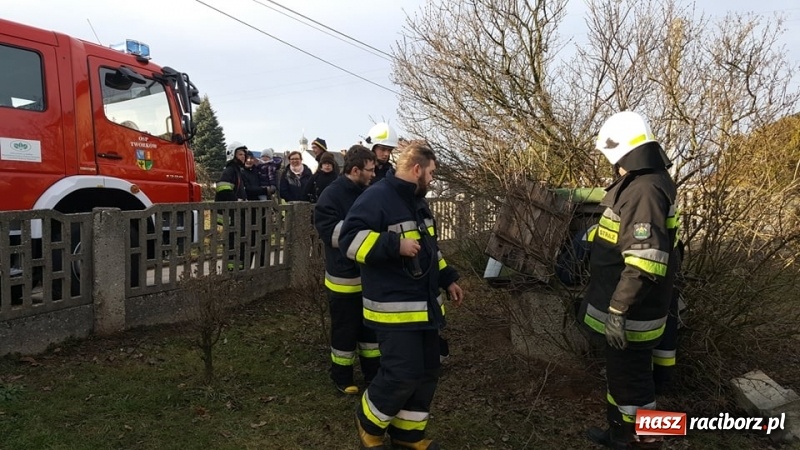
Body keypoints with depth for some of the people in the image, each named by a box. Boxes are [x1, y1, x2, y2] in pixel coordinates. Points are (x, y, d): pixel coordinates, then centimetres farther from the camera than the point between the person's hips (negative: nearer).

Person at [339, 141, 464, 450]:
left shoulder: (418, 202, 16)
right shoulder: (376, 198, -14)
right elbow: (350, 239, -22)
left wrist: (447, 279, 18)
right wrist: (395, 245, -27)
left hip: (425, 305, 10)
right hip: (394, 307, -9)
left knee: (426, 372, 13)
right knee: (403, 374, -10)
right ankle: (368, 423, 19)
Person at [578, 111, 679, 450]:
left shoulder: (645, 191, -25)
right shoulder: (639, 184, 9)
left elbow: (645, 264, -30)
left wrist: (618, 310, -26)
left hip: (631, 314, -10)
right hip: (623, 308, 10)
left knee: (630, 378, 5)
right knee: (620, 371, 22)